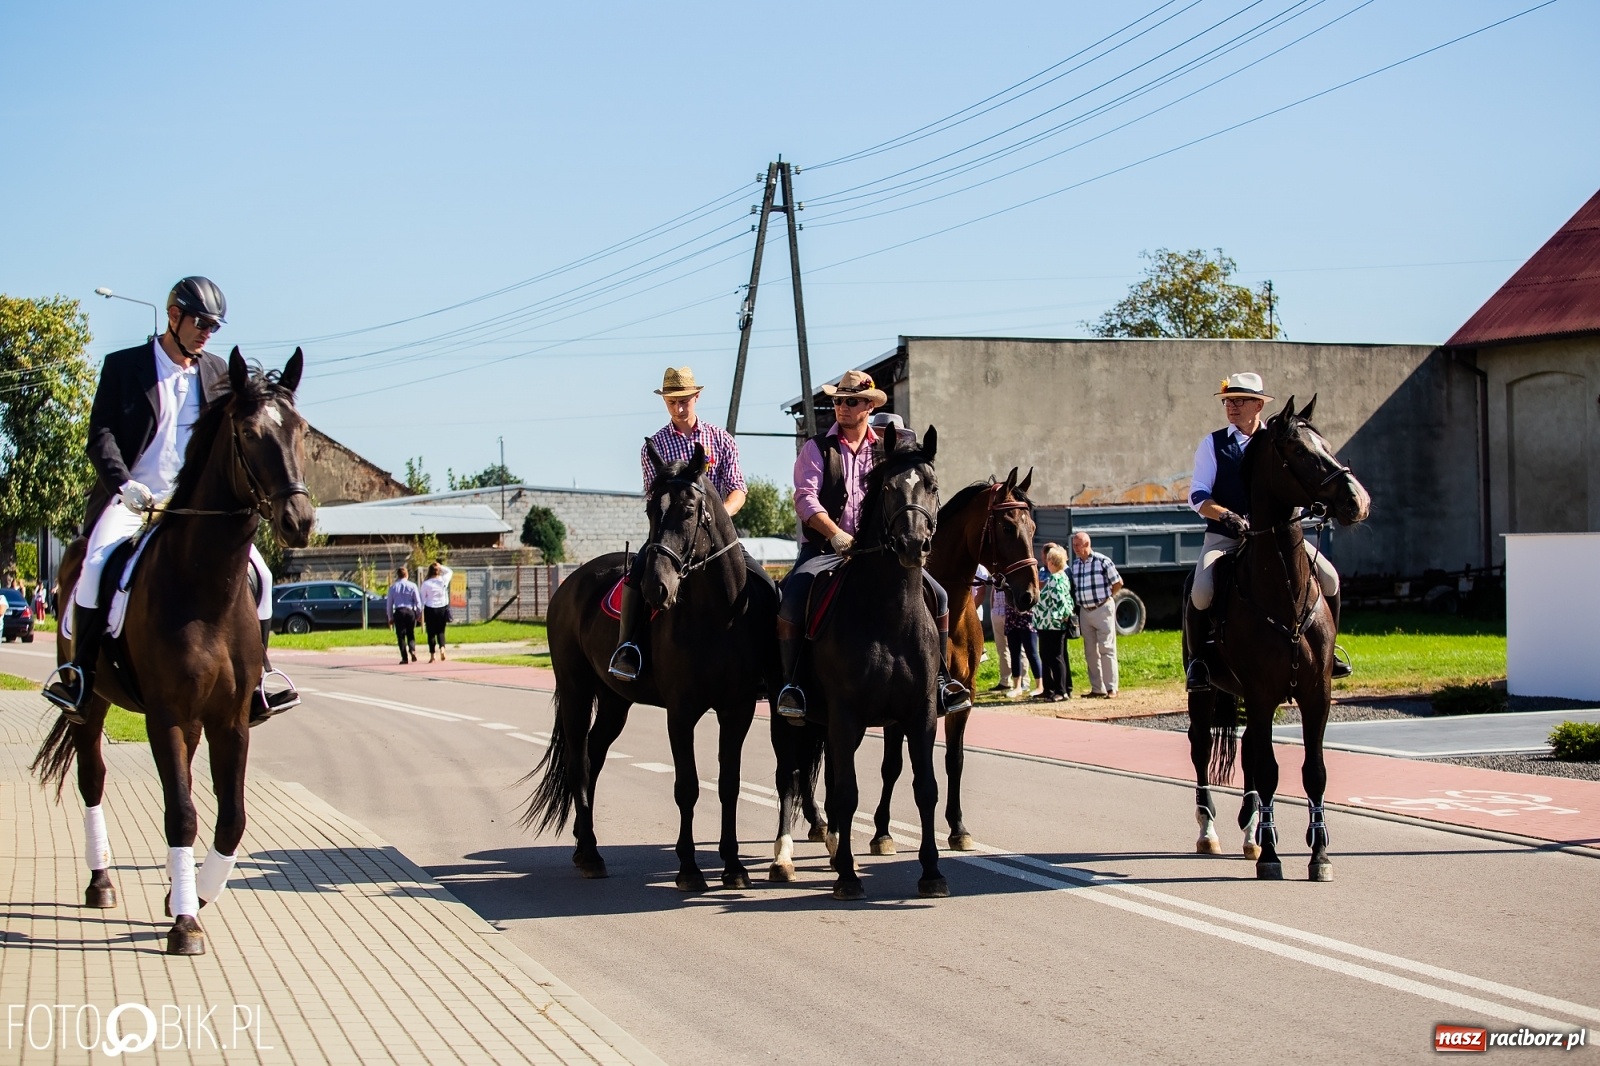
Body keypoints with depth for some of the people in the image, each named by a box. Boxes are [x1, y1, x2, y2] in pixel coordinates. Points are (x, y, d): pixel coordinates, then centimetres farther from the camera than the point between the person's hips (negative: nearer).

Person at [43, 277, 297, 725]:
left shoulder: (218, 373, 12)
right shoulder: (123, 366, 2)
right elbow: (100, 435, -5)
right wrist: (124, 484, -21)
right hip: (131, 498, -4)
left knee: (256, 572, -11)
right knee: (98, 564, -30)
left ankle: (254, 684, -2)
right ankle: (79, 677, -19)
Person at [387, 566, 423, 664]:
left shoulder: (393, 587, 3)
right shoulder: (412, 585, 0)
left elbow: (389, 604, 5)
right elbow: (418, 601, -1)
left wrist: (390, 617, 12)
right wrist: (419, 613, 10)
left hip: (398, 612, 0)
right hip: (410, 611, 0)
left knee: (401, 635, 4)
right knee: (411, 634, 13)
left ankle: (404, 658, 0)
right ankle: (412, 650, -14)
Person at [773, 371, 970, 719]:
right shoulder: (817, 449, 5)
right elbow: (805, 497, -7)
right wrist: (836, 535, -22)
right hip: (825, 548, -2)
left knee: (937, 596, -11)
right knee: (793, 596, -31)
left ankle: (939, 679, 2)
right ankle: (791, 683, -19)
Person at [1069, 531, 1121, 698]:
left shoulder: (1102, 561, -9)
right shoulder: (1074, 565, 8)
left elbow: (1118, 583, -3)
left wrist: (1104, 597, -3)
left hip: (1102, 609, -6)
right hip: (1085, 612, 6)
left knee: (1106, 649, -5)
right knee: (1090, 652, 7)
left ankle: (1111, 688, -2)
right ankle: (1097, 689, 13)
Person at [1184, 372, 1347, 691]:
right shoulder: (1212, 444, 5)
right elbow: (1198, 496, -3)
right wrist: (1225, 515, -22)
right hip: (1224, 536, -2)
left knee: (1329, 577, -14)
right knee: (1201, 593, -28)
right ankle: (1196, 659, -5)